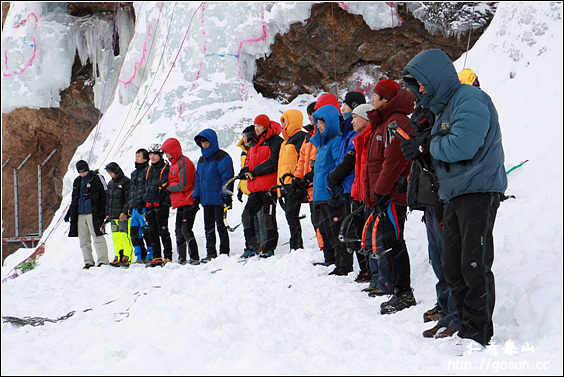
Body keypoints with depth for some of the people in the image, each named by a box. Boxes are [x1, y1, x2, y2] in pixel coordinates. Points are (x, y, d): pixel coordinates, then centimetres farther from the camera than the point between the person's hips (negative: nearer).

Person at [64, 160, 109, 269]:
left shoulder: (96, 179, -2)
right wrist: (69, 213, 20)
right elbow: (74, 199, 26)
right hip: (80, 214, 6)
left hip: (93, 214, -6)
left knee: (97, 237, -10)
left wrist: (102, 212, -11)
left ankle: (103, 260, -7)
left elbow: (103, 196, -4)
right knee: (83, 240, 6)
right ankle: (88, 261, 11)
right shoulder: (77, 181, 17)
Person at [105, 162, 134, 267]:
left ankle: (127, 258, -8)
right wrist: (108, 213, 18)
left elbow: (129, 199, -11)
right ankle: (118, 259, 10)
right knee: (116, 238, 6)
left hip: (123, 216, -7)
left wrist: (124, 212, -18)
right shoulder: (110, 184, 18)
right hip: (113, 216, 8)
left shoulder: (126, 182, -6)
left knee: (125, 237, -11)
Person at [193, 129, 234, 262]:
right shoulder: (202, 159, 18)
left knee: (221, 225, -3)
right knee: (208, 227, 8)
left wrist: (226, 195, -18)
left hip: (219, 198, -8)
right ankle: (211, 253, 13)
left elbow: (227, 177, -12)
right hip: (206, 199, 8)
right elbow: (198, 179, 22)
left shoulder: (222, 157, -7)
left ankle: (224, 252, 4)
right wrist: (197, 195, 14)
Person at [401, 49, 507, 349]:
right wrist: (422, 147, 3)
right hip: (453, 195, 10)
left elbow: (461, 146, -23)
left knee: (474, 265, -8)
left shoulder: (470, 99, -11)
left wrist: (426, 146, -10)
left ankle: (478, 333, -1)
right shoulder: (443, 106, 20)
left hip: (478, 191, -10)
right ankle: (465, 324, 16)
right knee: (452, 267, 8)